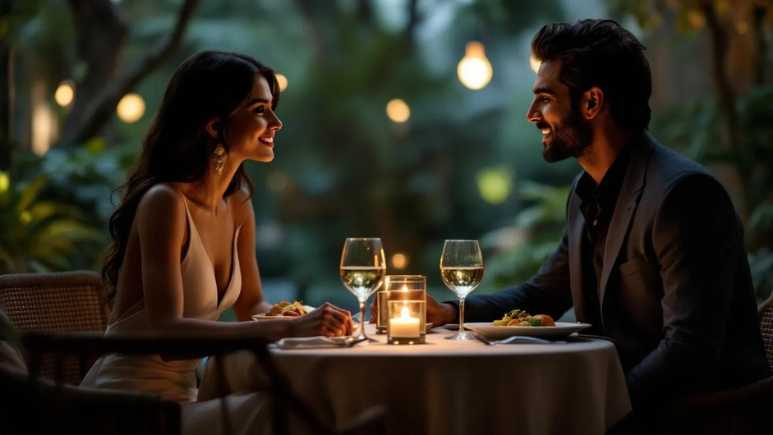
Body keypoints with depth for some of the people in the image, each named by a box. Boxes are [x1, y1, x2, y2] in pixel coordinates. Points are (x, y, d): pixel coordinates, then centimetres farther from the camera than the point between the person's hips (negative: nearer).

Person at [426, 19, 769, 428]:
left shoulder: (683, 193, -20)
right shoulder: (586, 193, 10)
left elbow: (690, 349, -25)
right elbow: (541, 295, 22)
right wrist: (449, 313, 6)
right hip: (612, 397, 8)